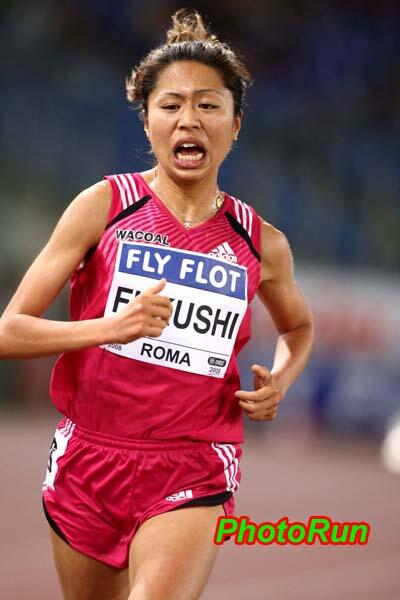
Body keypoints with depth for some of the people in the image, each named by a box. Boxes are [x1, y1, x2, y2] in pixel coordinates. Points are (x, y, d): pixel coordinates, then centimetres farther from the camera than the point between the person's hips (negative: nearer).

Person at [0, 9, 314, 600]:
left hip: (193, 476, -1)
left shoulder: (262, 244, 2)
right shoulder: (104, 205, -4)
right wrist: (112, 326, -22)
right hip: (87, 460, 1)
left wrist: (279, 381, 3)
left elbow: (298, 326, 25)